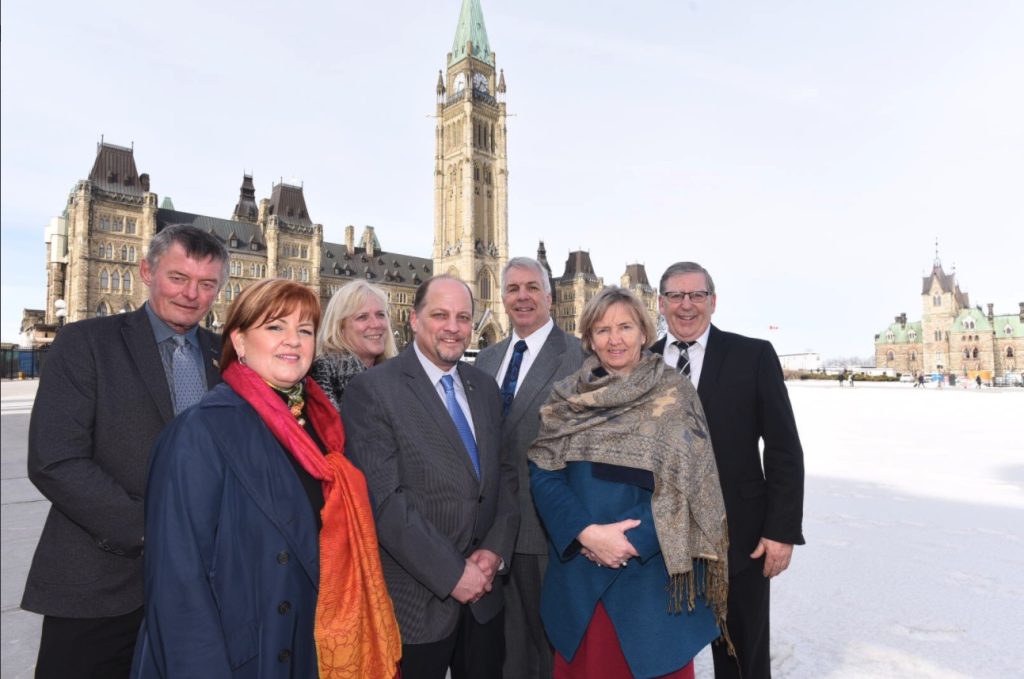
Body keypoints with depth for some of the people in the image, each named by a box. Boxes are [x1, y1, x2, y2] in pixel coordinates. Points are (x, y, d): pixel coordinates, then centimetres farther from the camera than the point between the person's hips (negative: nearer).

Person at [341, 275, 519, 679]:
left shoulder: (484, 387, 6)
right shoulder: (372, 390, -14)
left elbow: (504, 474, 8)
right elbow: (384, 500, -19)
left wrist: (496, 549, -5)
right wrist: (451, 573, -16)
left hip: (484, 591, 6)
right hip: (415, 600, -5)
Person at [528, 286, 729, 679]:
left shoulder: (674, 396, -5)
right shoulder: (567, 398, 1)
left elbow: (686, 483, -9)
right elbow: (542, 473, -3)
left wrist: (632, 540, -16)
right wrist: (587, 532, -15)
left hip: (652, 570, -2)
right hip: (578, 567, 2)